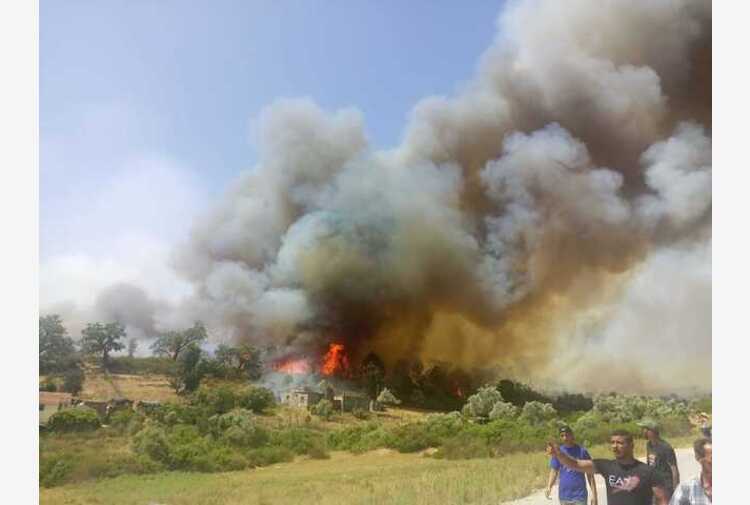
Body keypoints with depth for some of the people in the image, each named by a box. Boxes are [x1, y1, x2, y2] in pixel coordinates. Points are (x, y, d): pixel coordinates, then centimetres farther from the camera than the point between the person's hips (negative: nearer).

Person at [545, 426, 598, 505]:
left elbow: (590, 474, -2)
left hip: (579, 495, -3)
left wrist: (594, 494, -7)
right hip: (563, 496, 3)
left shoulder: (582, 451, -6)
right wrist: (549, 487, -15)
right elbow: (554, 471, 1)